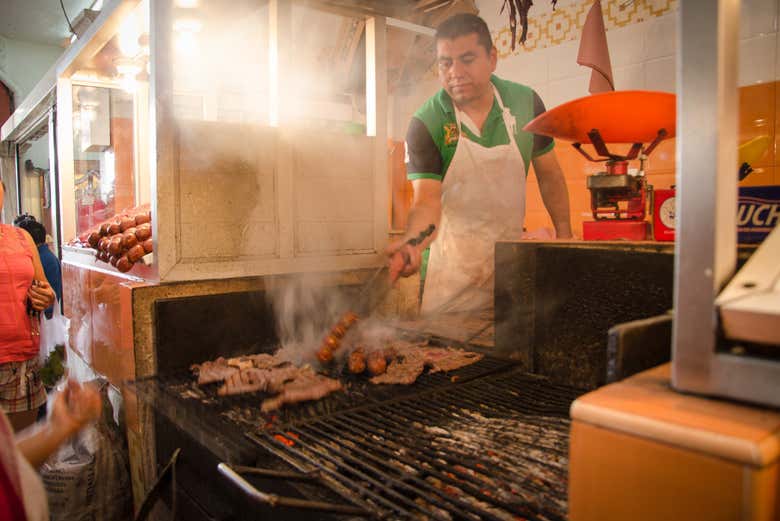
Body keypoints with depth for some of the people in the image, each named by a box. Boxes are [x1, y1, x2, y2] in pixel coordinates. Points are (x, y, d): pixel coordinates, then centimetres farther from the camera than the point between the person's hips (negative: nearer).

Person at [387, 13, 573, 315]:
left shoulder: (526, 103, -5)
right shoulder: (425, 124, -14)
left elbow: (548, 173, 6)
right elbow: (427, 200, -20)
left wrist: (564, 234, 1)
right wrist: (412, 243, -40)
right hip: (451, 260, -2)